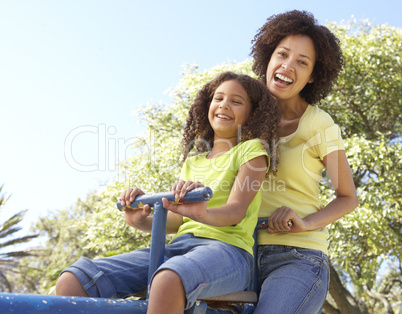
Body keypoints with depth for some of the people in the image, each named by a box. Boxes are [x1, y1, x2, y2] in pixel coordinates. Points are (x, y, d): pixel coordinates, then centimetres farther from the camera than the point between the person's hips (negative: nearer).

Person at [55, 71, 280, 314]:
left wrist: (203, 214, -30)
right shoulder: (194, 158, 26)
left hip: (226, 247, -6)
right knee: (71, 282, -13)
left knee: (168, 280, -44)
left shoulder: (251, 150, 9)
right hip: (180, 246, 6)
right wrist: (141, 221, 0)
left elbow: (236, 210, -7)